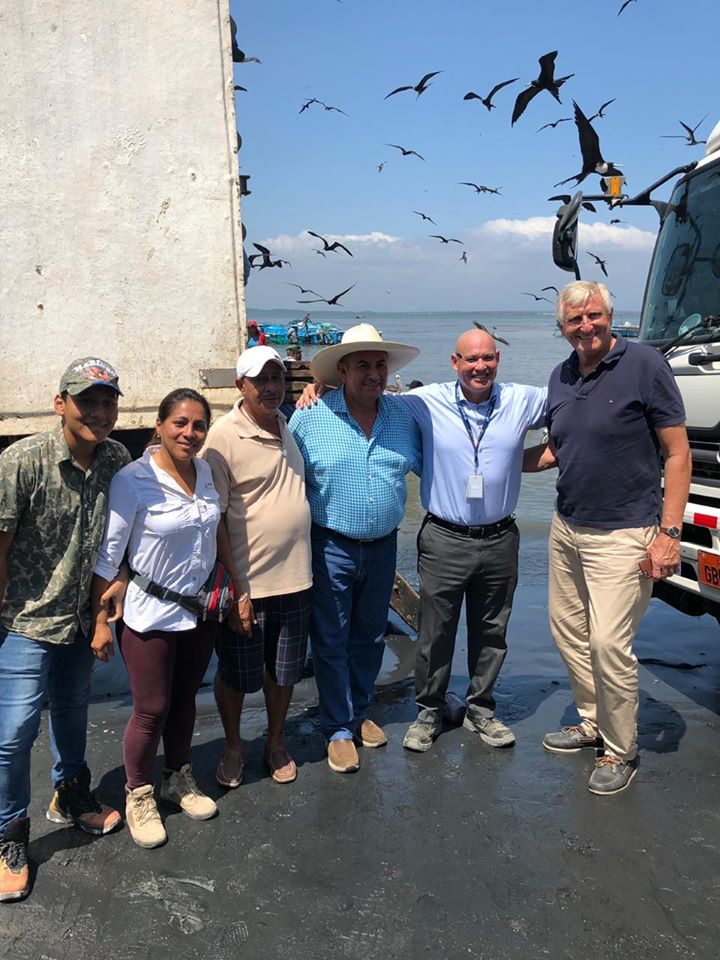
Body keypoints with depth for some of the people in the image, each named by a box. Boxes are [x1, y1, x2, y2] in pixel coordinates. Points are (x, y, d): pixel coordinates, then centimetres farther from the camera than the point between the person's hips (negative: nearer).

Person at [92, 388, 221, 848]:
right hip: (150, 615, -5)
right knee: (152, 710, 5)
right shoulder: (133, 480, -18)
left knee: (184, 701, 19)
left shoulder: (206, 472, -1)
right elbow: (107, 556, -14)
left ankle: (179, 779, 40)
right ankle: (138, 794, 29)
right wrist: (100, 621, -13)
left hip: (201, 610, 5)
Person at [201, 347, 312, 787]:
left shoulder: (291, 426, 5)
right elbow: (213, 520, -15)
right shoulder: (223, 437, -14)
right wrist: (235, 590, -16)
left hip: (295, 580, 5)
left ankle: (276, 743, 41)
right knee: (236, 676, 13)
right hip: (246, 585, -5)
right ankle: (233, 747, 38)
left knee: (284, 672, 19)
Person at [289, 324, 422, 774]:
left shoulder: (403, 416, 1)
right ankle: (339, 729, 22)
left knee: (370, 636, 18)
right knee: (331, 641, 6)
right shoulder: (310, 417, -10)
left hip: (383, 546, 4)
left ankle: (360, 712, 38)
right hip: (332, 547, -4)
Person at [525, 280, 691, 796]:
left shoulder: (644, 364, -10)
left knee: (608, 641, -7)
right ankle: (592, 723, 33)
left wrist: (668, 532, -15)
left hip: (623, 534, -7)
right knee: (569, 631, 13)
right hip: (567, 527, 7)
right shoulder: (561, 377, 8)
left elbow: (678, 453, -10)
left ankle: (621, 750, 13)